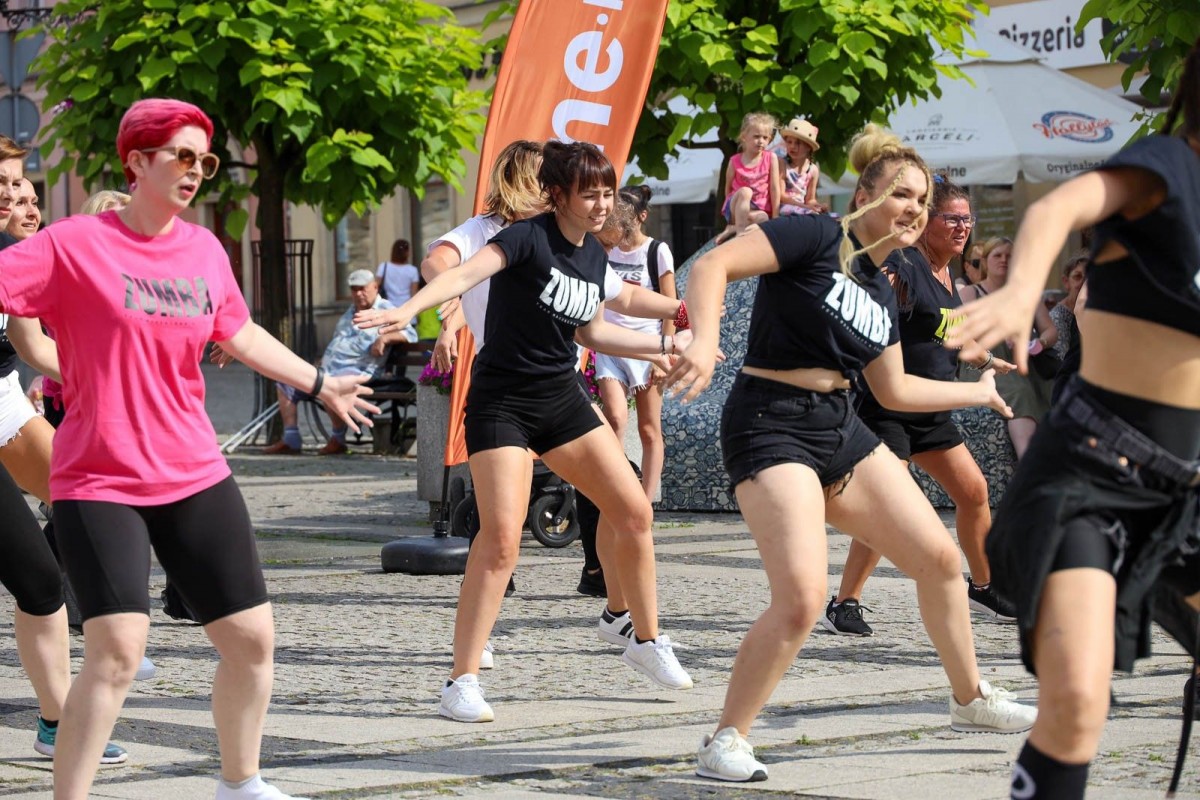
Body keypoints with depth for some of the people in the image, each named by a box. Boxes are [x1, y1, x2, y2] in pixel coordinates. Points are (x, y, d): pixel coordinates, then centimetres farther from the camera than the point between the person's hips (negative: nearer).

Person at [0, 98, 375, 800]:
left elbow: (241, 335, 24)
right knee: (117, 649, -21)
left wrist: (320, 384, 34)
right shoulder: (74, 245, -9)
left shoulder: (204, 249, 8)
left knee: (252, 638, 9)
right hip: (100, 484, -6)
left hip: (196, 478, 6)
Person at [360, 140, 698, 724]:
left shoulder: (594, 256, 7)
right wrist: (408, 309, -50)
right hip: (502, 401, -7)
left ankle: (647, 642, 24)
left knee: (633, 510, 5)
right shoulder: (529, 238, -16)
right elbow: (467, 273, -33)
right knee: (501, 534, -18)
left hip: (562, 398, 7)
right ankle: (462, 682, -13)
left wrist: (668, 344, 26)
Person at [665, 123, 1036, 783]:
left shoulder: (881, 294, 15)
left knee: (939, 557, 11)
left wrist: (980, 392, 31)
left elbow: (894, 390, 26)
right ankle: (725, 740, -7)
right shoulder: (816, 239, -9)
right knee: (802, 597, -22)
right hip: (771, 426, -9)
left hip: (842, 432, 9)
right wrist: (704, 340, -36)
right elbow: (713, 265, -20)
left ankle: (971, 699, 32)